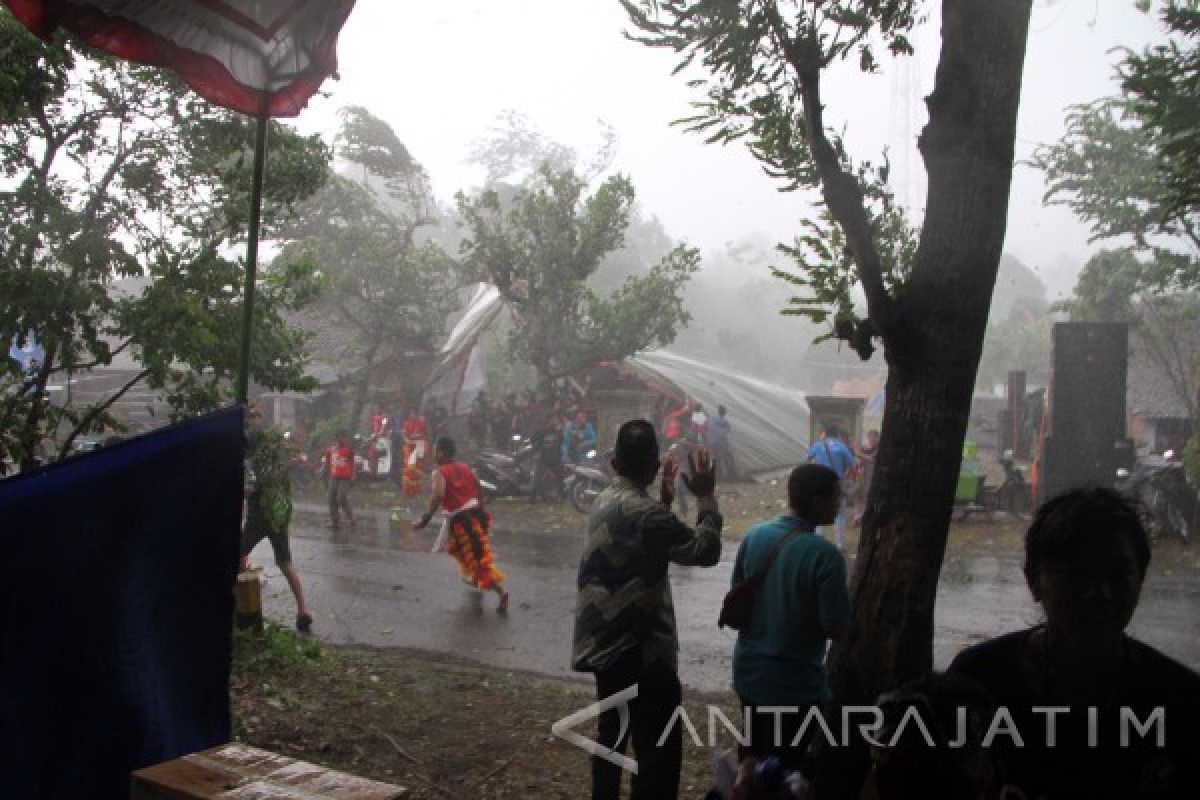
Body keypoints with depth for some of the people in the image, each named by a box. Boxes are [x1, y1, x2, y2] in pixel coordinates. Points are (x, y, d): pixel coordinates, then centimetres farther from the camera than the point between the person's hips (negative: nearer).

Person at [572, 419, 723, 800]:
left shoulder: (604, 501, 6)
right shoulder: (646, 512, -23)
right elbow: (705, 551, -17)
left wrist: (663, 502, 15)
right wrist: (706, 498, -8)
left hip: (605, 643, 9)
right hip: (639, 648, -9)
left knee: (612, 734, 23)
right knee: (659, 749, 1)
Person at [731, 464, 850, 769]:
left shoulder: (755, 535, -5)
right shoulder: (824, 554, -23)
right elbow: (837, 628, -17)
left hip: (748, 671, 6)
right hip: (795, 683, -6)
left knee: (752, 759, 22)